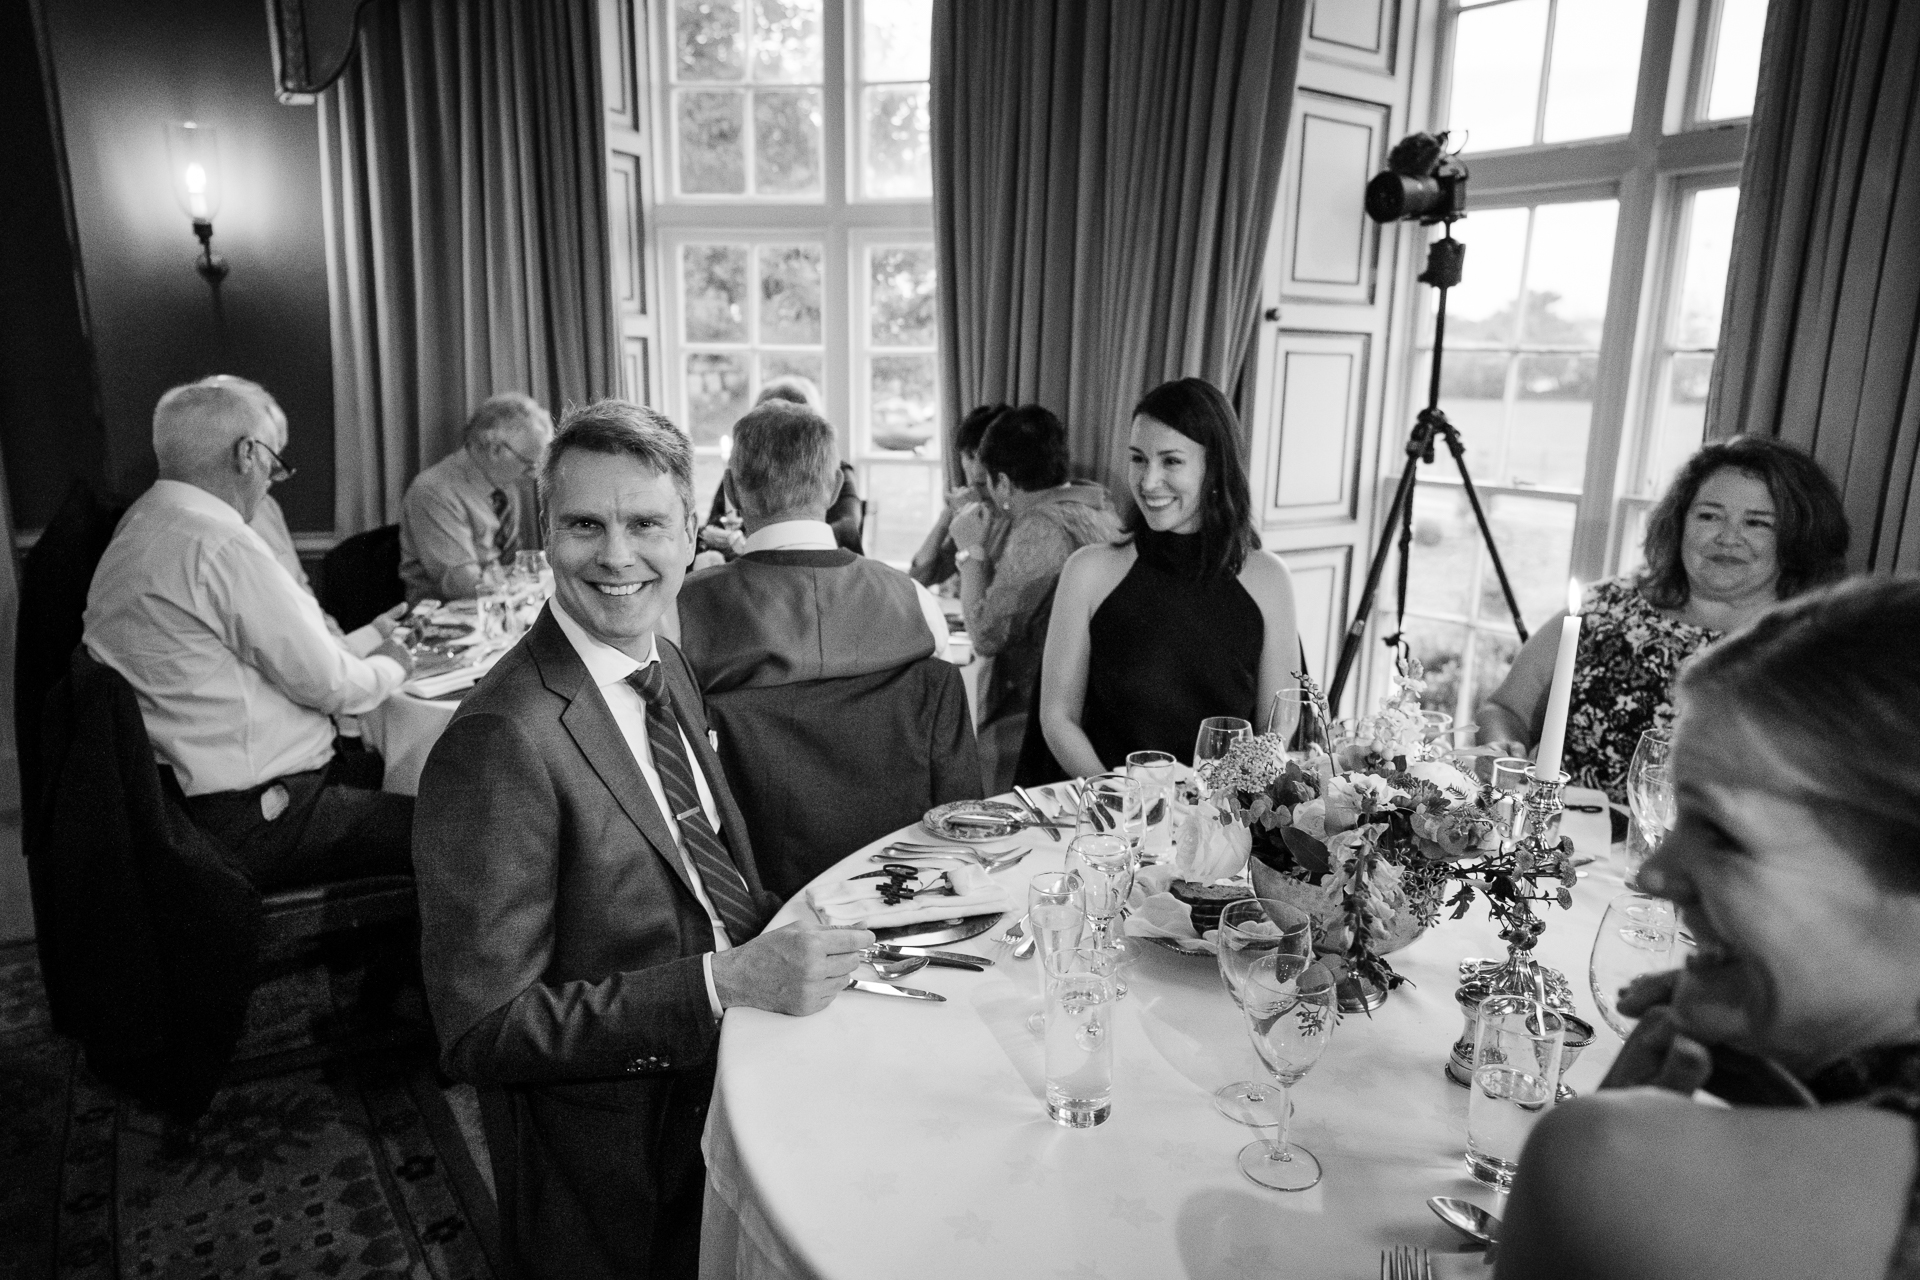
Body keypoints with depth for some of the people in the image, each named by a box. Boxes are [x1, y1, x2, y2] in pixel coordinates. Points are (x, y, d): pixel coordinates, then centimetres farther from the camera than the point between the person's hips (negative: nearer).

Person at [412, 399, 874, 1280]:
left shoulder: (667, 668, 1)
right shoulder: (503, 743, -26)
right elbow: (480, 1029, -24)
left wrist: (792, 939, -7)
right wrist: (724, 984, -31)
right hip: (613, 1161, -7)